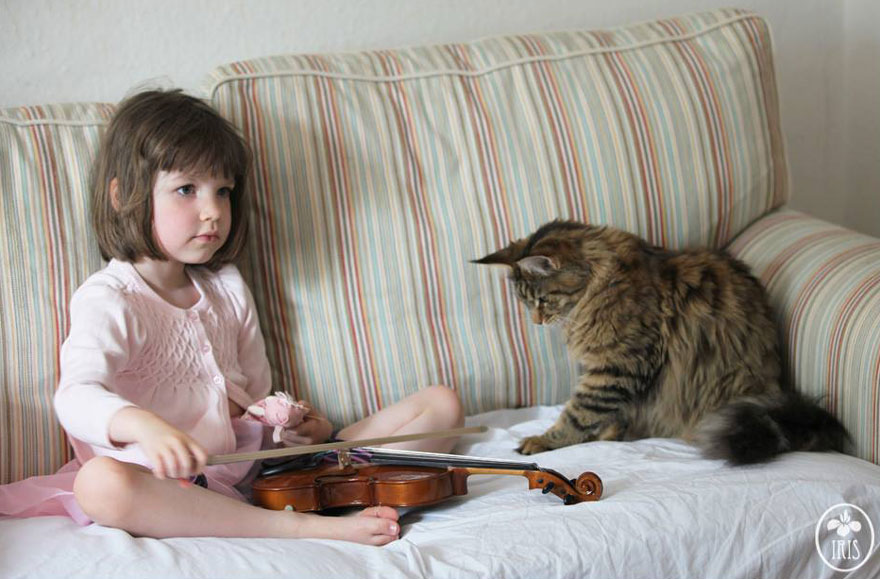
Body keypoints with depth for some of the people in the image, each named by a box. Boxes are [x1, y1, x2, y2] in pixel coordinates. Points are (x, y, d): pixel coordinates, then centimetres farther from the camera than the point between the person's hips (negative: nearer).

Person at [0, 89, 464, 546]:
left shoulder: (227, 288, 15)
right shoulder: (108, 301, -7)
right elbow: (77, 395, -25)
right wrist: (144, 425, -46)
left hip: (257, 464, 6)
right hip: (173, 488, -5)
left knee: (442, 405, -1)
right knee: (100, 484, -43)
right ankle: (304, 527, -38)